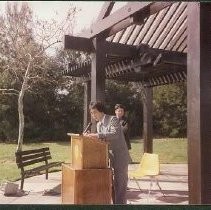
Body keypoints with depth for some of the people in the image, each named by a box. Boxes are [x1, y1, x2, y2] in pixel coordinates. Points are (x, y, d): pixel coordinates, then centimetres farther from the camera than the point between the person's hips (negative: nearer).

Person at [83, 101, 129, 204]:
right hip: (110, 156, 8)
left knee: (120, 183, -3)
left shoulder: (113, 119, -13)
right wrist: (91, 136, -3)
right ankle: (115, 202, 23)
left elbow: (115, 134, -28)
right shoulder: (98, 124, 11)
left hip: (120, 155, -8)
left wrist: (97, 135, -33)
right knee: (113, 183, 13)